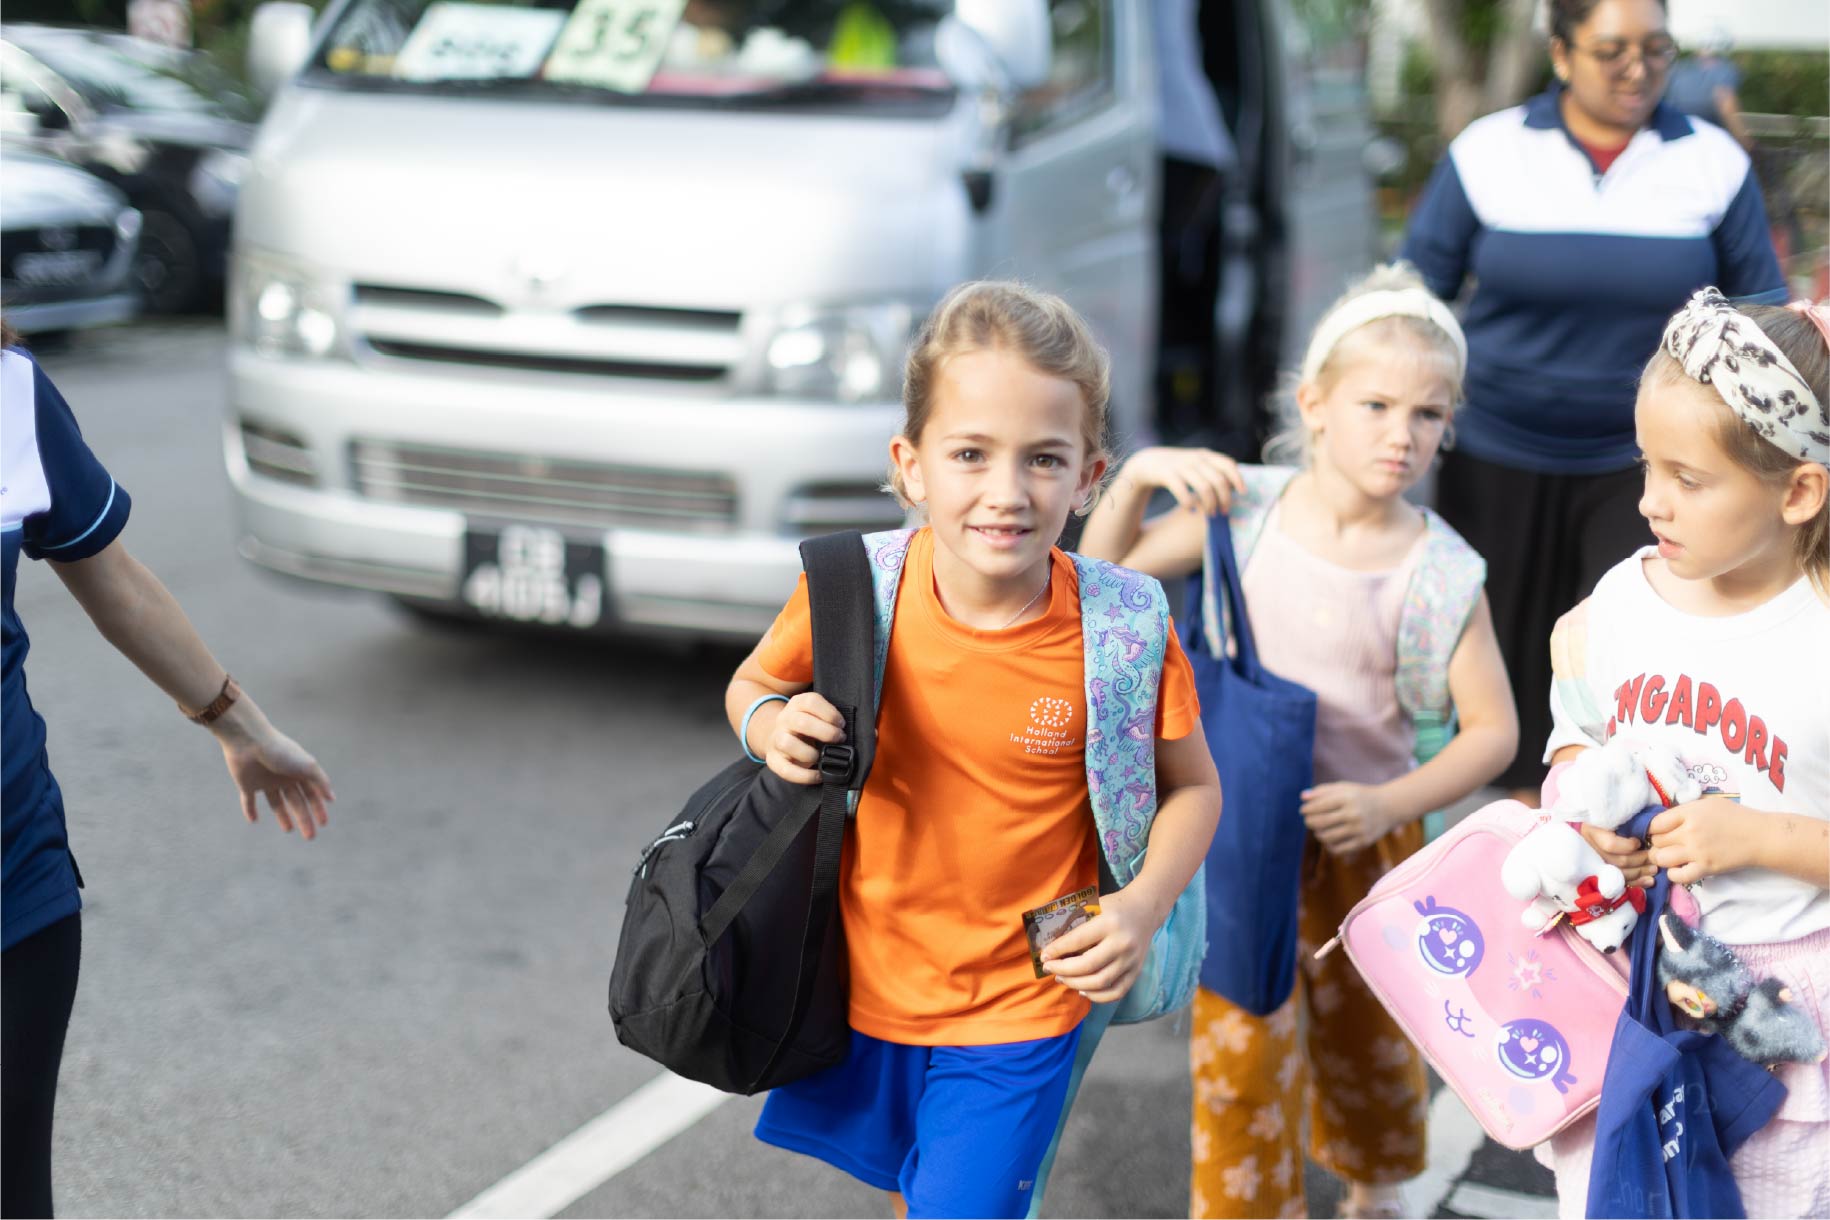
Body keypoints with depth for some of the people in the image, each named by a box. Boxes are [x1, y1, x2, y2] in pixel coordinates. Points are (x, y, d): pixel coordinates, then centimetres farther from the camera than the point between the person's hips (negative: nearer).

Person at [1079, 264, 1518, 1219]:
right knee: (1241, 1055, -2)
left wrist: (1390, 803, -24)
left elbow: (1493, 730, -10)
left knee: (1370, 1041, 20)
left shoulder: (1440, 572, -14)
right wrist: (1139, 475, -16)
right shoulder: (1246, 511, -10)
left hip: (1365, 836, 1)